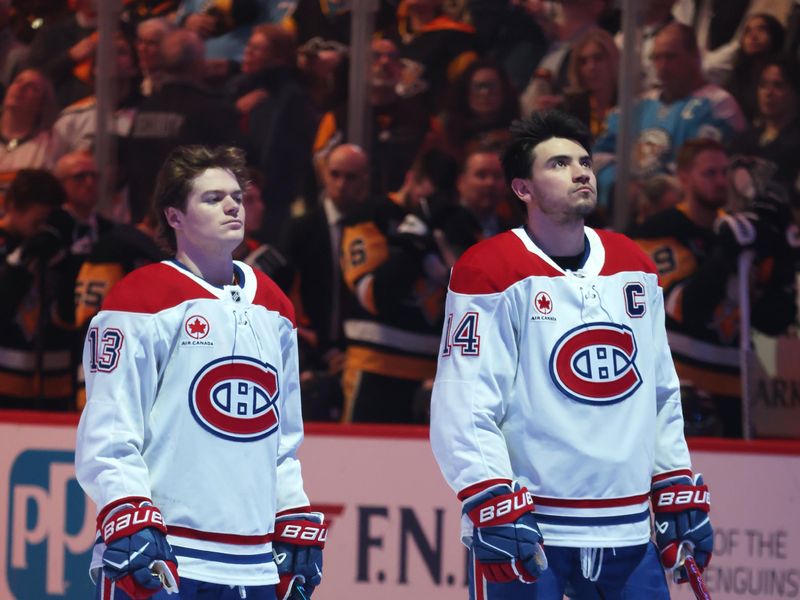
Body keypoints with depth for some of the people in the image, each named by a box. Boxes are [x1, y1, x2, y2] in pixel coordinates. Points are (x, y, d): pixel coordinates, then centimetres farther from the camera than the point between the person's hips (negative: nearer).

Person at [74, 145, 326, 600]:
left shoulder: (274, 308, 18)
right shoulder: (143, 301, -5)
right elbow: (107, 434, -10)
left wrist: (298, 528, 19)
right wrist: (130, 526, -19)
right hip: (158, 562, -7)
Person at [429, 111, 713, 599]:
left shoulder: (635, 267, 12)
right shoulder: (491, 272, -8)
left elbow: (662, 395, 19)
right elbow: (464, 409, -13)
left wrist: (680, 495, 15)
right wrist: (497, 511, -20)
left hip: (625, 530, 6)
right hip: (525, 525, -6)